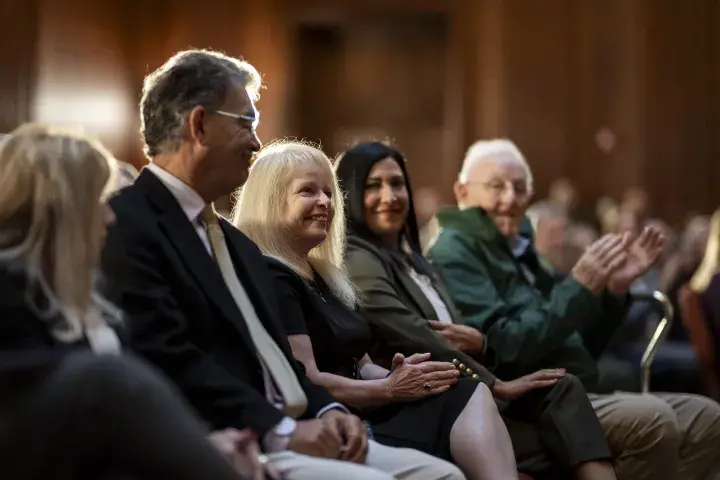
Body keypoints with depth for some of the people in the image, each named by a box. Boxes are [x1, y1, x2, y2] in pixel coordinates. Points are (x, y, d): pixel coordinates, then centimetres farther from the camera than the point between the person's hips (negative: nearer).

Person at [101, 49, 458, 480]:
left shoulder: (237, 243, 23)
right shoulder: (126, 227, -8)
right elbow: (169, 361, -18)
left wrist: (326, 410, 0)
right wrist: (279, 430, -19)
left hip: (289, 434, 9)